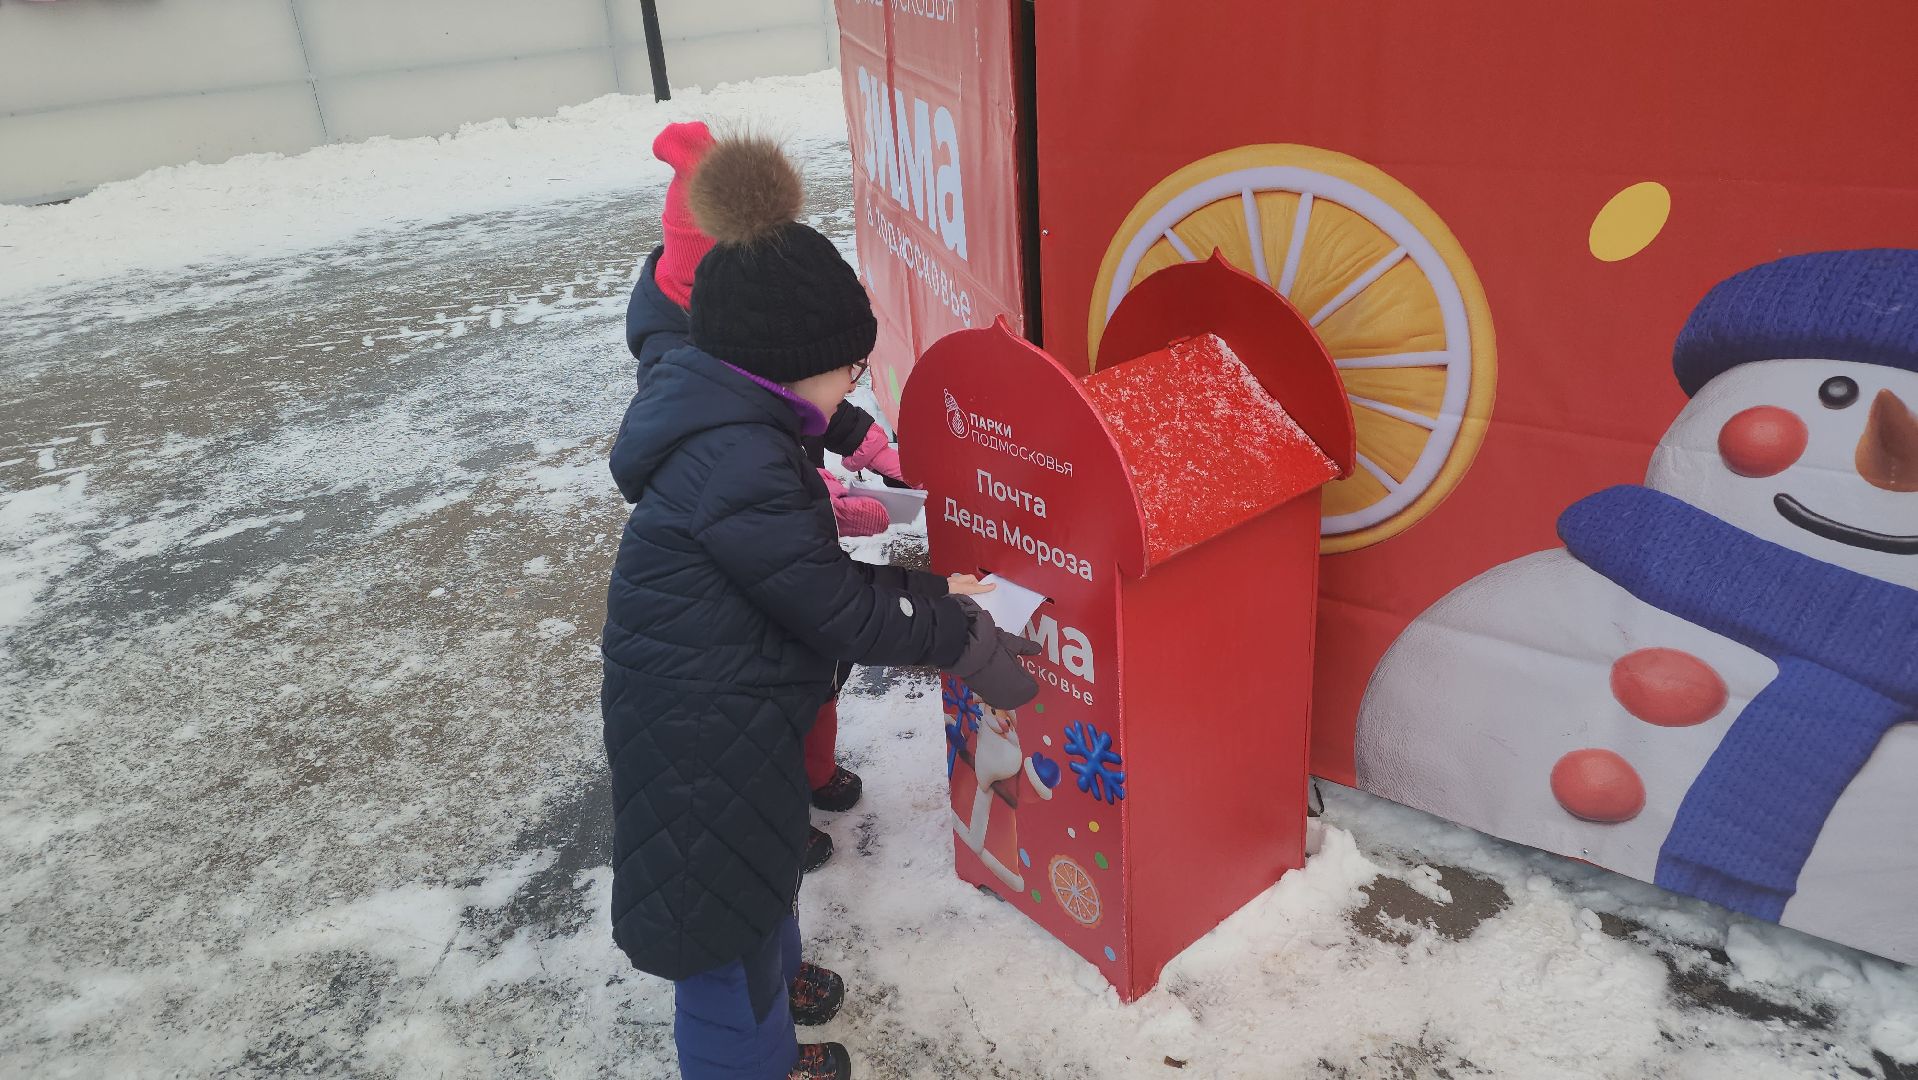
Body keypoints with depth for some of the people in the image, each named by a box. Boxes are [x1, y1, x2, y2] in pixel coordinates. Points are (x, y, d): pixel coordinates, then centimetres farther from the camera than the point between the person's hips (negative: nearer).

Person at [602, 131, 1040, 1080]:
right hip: (700, 734, -10)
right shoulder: (743, 468, -30)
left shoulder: (731, 431, 2)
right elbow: (840, 610, -24)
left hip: (729, 711, 10)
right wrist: (956, 631, -12)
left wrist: (931, 596, 3)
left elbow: (810, 576, 7)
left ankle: (770, 986, 57)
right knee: (718, 893, 13)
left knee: (759, 859, 31)